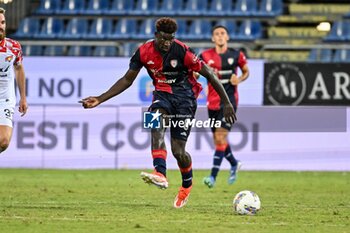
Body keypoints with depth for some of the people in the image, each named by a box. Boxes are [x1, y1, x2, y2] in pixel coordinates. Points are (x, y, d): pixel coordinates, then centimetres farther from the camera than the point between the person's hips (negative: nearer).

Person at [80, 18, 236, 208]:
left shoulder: (182, 51, -18)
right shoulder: (144, 52, -8)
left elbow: (209, 74, -10)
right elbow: (127, 80, 3)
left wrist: (227, 103, -10)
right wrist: (100, 99, -4)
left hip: (184, 96, -3)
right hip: (162, 94, 3)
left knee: (178, 151, -7)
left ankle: (187, 184, 26)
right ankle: (160, 174, -45)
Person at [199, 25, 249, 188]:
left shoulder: (236, 55, 0)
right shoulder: (205, 56, 1)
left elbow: (246, 71, 14)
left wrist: (239, 79, -7)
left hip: (229, 101, -3)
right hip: (213, 102, 3)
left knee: (220, 137, -16)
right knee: (218, 139, 12)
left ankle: (213, 176, -16)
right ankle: (234, 164, 40)